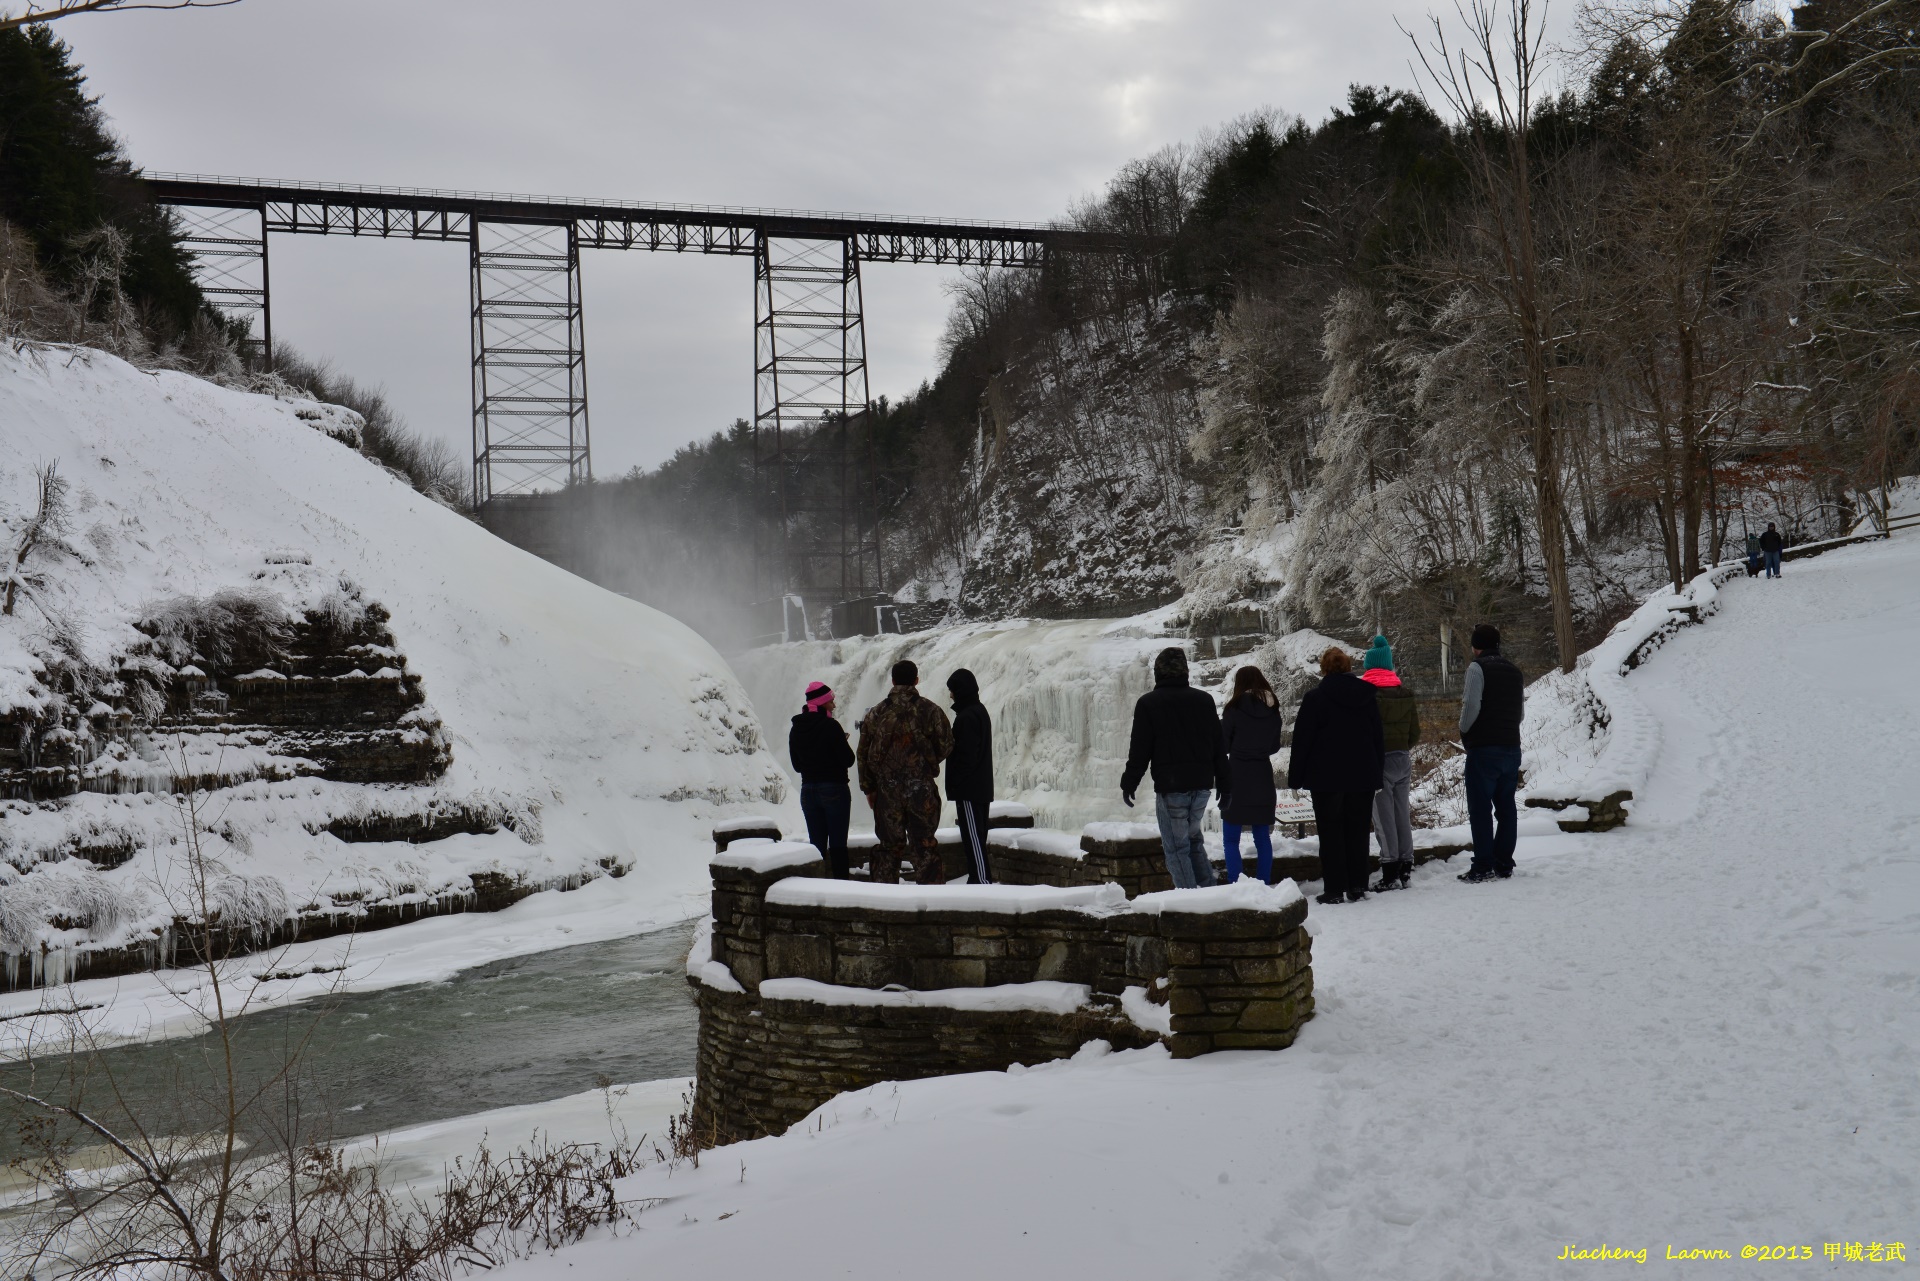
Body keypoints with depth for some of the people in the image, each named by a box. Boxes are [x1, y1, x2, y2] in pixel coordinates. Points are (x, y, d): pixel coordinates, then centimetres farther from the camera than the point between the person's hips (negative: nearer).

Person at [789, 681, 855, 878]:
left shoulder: (796, 730, 5)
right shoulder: (831, 726, -14)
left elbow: (796, 766, 11)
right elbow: (848, 759, -12)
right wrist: (842, 742, 5)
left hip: (808, 791, 5)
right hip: (834, 789, -5)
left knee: (817, 843, 10)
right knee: (838, 843, 0)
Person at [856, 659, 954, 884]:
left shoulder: (875, 714, 2)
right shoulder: (930, 711, -4)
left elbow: (863, 754, 4)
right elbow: (946, 747, 0)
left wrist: (868, 788, 12)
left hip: (886, 789, 2)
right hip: (922, 788, -2)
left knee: (889, 844, 10)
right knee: (924, 844, 3)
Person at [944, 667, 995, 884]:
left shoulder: (966, 717, -16)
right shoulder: (980, 711, 15)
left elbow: (966, 754, -20)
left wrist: (955, 784, -15)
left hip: (968, 787, -10)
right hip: (982, 786, 10)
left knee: (973, 836, -9)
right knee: (977, 835, 13)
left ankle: (981, 879, -11)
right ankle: (981, 878, 16)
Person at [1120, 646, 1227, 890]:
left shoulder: (1148, 703, -6)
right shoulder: (1204, 700, 7)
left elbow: (1139, 750, -7)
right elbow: (1219, 746, 10)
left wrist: (1129, 783, 2)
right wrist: (1223, 783, 17)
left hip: (1170, 787, -5)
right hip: (1202, 785, 5)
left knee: (1176, 847, 1)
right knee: (1192, 838, 20)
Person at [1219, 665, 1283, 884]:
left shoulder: (1235, 709, -10)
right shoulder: (1273, 710, 4)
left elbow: (1222, 745, -5)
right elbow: (1275, 746, 13)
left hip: (1237, 779, -5)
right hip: (1263, 779, 5)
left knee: (1231, 839, 0)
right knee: (1263, 837, 11)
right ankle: (1264, 885, 11)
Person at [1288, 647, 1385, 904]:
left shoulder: (1315, 697, -7)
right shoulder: (1366, 696, 7)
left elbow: (1302, 741, -7)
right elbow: (1378, 739, 12)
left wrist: (1295, 777, -1)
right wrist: (1377, 774, 17)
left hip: (1327, 777, -4)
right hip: (1363, 776, 4)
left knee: (1331, 834, 0)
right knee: (1358, 831, 9)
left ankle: (1334, 889, -1)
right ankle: (1357, 886, 10)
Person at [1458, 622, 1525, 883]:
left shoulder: (1478, 667, -8)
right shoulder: (1514, 671, 14)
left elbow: (1472, 705, -17)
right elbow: (1521, 712, 16)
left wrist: (1464, 731, -1)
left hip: (1483, 748, -7)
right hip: (1512, 747, 7)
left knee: (1480, 809, -3)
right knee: (1505, 807, 10)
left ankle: (1483, 866, -5)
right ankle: (1504, 864, 12)